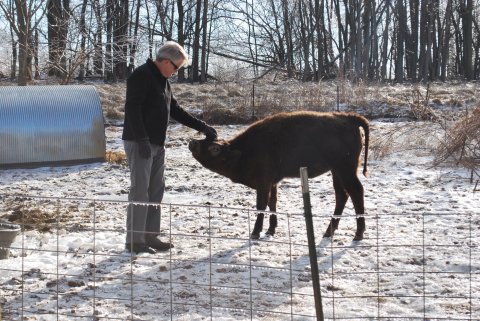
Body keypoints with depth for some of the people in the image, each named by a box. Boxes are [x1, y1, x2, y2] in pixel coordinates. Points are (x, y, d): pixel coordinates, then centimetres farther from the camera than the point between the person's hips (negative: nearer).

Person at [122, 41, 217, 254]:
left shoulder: (162, 80, 17)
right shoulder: (141, 76, -12)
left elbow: (175, 110, 23)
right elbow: (132, 109, -20)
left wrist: (202, 127, 19)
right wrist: (142, 140, -25)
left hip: (157, 144, 10)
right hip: (140, 143, -10)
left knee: (156, 190, 10)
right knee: (140, 190, -9)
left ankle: (150, 236, 16)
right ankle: (135, 240, -5)